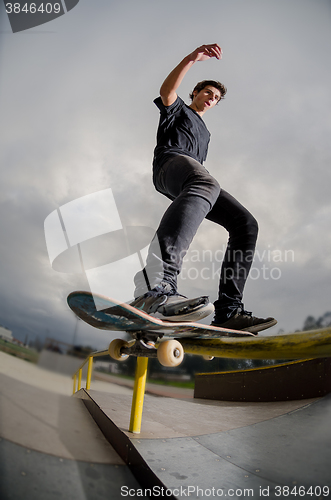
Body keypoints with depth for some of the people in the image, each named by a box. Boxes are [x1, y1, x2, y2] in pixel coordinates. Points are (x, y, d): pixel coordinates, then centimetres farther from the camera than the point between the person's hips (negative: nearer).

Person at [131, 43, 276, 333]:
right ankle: (156, 286, -63)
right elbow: (166, 91, 1)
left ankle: (228, 311, -24)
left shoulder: (204, 133, 44)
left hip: (198, 178, 7)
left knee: (246, 224, -13)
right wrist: (192, 58, -14)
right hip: (171, 162, -7)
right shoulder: (178, 109, 25)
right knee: (205, 182, -43)